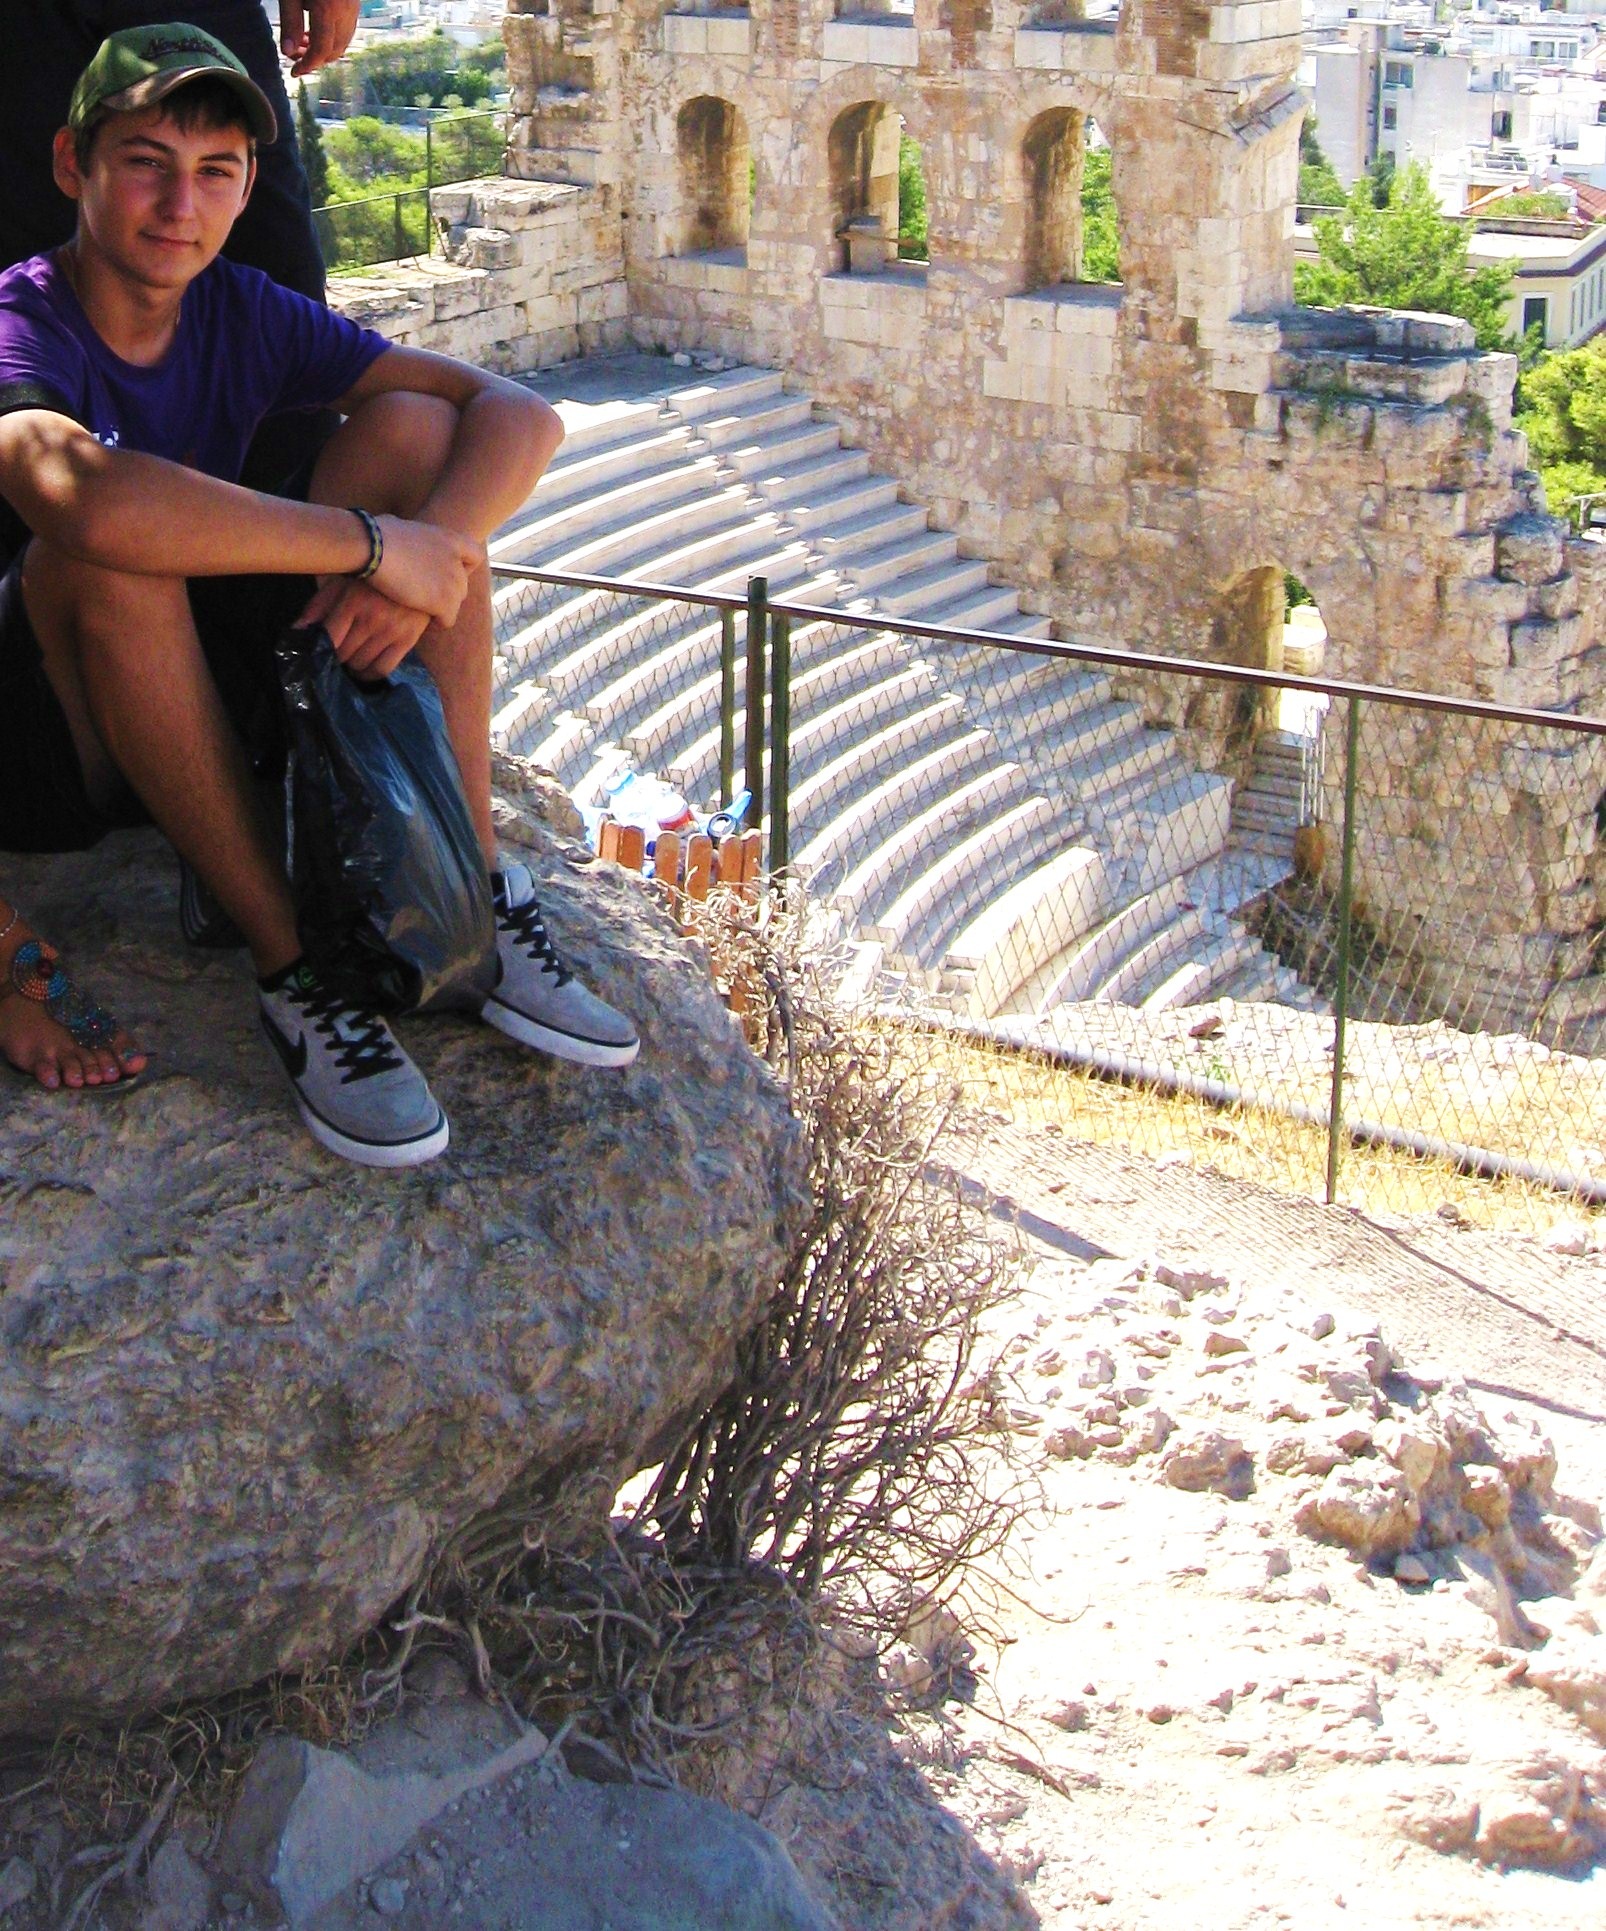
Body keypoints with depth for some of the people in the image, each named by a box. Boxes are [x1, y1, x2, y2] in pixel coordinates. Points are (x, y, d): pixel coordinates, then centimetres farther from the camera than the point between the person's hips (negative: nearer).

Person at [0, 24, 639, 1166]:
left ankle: (470, 889, -15)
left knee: (411, 426, -10)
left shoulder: (243, 314, -1)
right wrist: (375, 543, -37)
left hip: (219, 708, 6)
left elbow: (522, 417, -8)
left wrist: (436, 548, -29)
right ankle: (287, 962, -27)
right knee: (117, 543, -36)